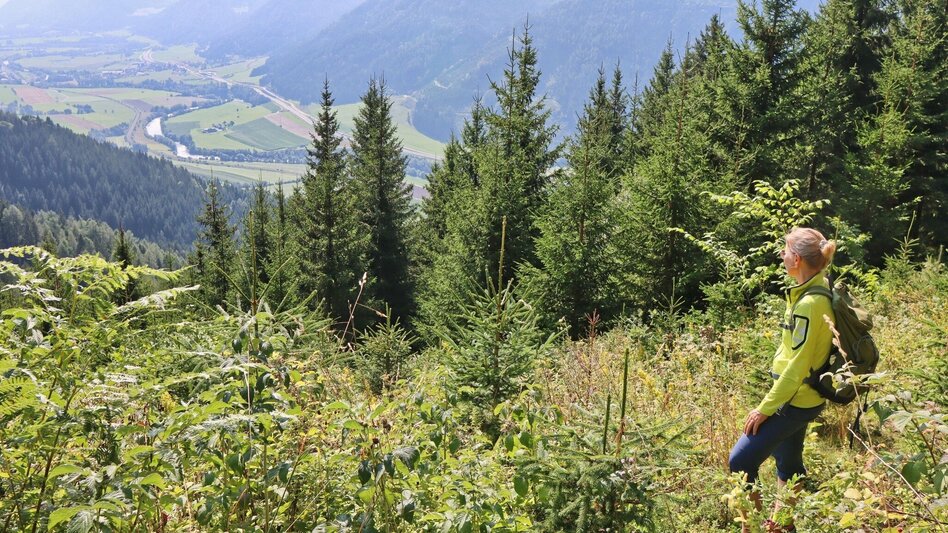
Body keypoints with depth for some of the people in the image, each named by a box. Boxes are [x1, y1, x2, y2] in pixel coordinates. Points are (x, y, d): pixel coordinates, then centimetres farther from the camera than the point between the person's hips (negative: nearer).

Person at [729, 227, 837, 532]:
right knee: (788, 462, 20)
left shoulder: (809, 304, -24)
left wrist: (766, 407, -17)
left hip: (795, 400, -10)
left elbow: (797, 365, -23)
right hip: (800, 397, 10)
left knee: (741, 461, -8)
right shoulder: (820, 290, 6)